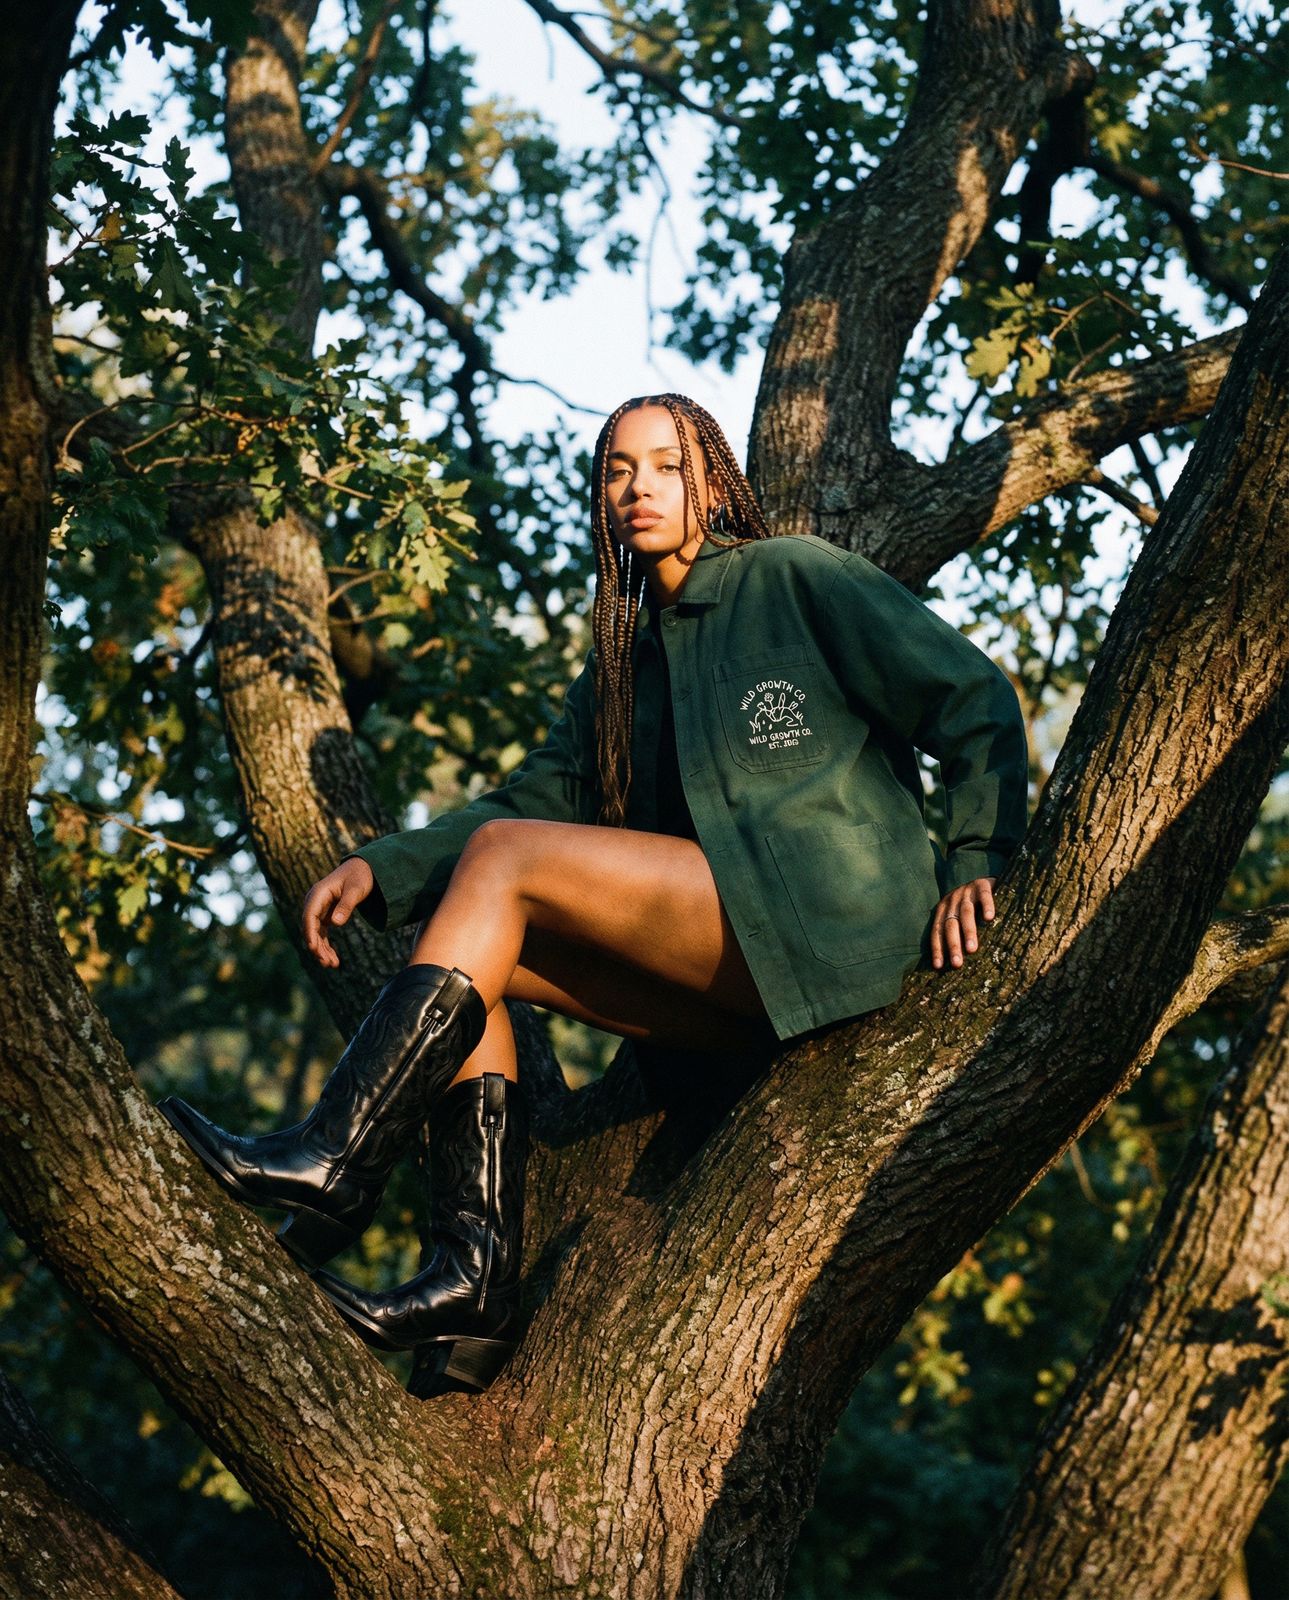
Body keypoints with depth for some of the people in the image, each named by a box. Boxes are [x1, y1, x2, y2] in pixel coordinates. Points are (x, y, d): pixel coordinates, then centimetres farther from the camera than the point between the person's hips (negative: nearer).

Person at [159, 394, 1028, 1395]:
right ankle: (476, 1275, -24)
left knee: (504, 859, -18)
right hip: (731, 982, 7)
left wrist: (976, 859, -7)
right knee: (469, 969, -9)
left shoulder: (796, 578, 7)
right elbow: (533, 800, 15)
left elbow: (977, 700, 4)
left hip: (826, 916, -7)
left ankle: (336, 1164, -24)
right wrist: (381, 871, 0)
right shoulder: (624, 663, 25)